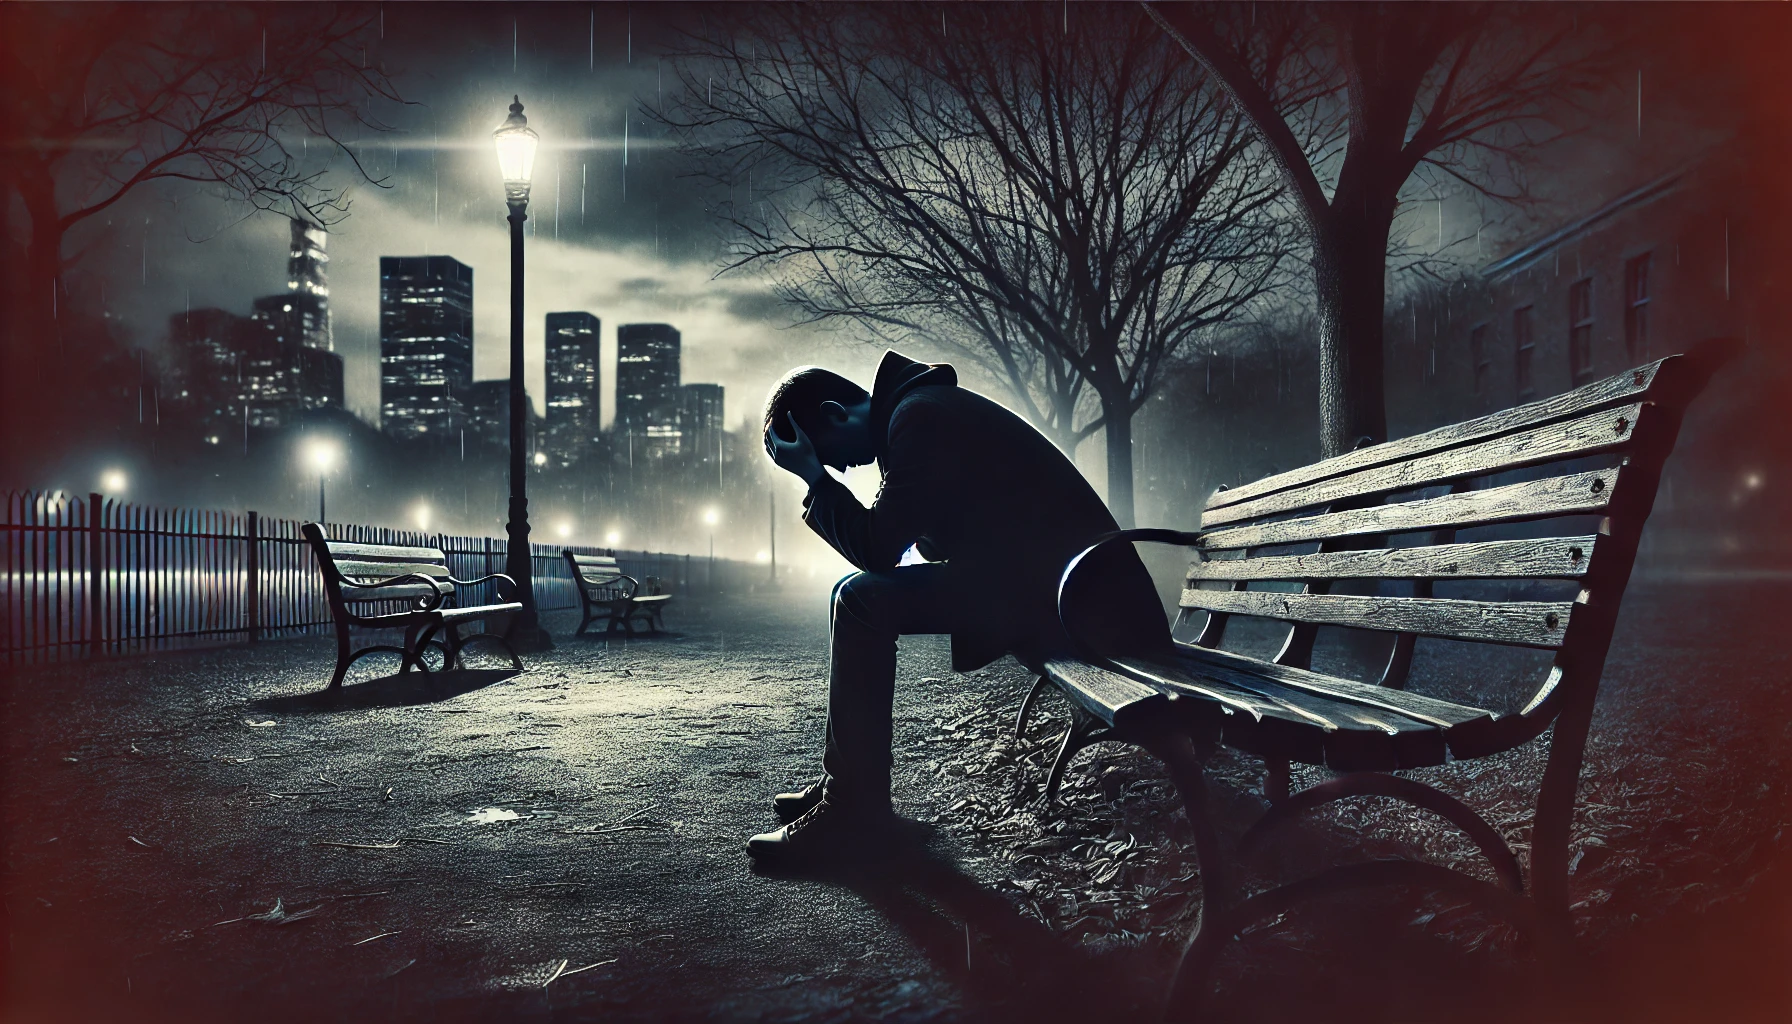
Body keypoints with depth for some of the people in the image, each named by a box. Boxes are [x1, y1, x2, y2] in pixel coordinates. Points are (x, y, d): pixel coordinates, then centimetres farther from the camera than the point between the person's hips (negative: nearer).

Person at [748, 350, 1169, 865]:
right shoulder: (922, 407, 17)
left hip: (1073, 604, -11)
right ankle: (846, 781, 17)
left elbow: (876, 548, -17)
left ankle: (853, 813, -10)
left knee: (862, 601, -19)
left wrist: (815, 477, -6)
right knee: (864, 594, 12)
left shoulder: (920, 417, -15)